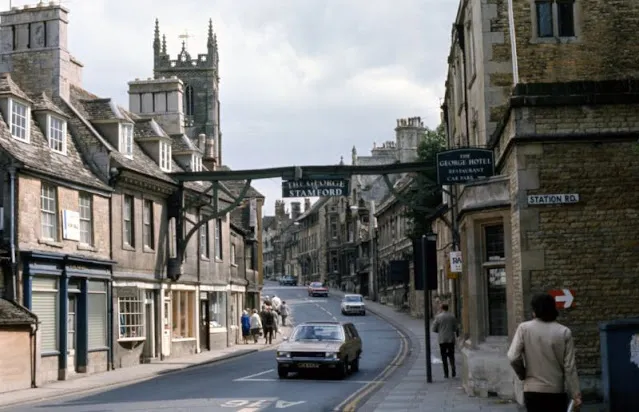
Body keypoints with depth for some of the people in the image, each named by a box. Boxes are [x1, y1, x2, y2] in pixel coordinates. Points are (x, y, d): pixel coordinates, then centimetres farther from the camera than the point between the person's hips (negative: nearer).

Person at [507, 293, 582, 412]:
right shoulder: (564, 332, -3)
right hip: (557, 391, 1)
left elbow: (513, 357, -10)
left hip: (533, 390, -1)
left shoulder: (524, 328, -5)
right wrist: (576, 394, -3)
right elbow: (569, 367, -6)